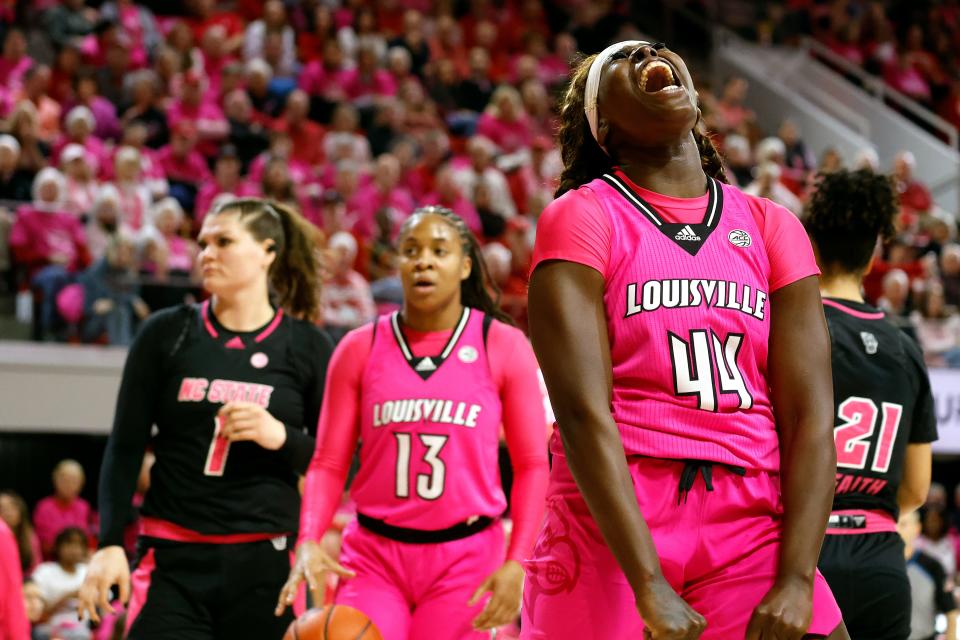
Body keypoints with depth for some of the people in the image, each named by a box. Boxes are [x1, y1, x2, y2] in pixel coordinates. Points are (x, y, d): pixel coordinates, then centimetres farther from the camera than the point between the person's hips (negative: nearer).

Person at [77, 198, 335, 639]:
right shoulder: (166, 334, 5)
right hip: (174, 560, 0)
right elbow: (125, 448, 5)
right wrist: (110, 544, -3)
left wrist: (280, 436, -14)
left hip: (265, 564, 0)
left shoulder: (307, 347, 4)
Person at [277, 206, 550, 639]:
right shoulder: (360, 349, 4)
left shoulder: (504, 347, 0)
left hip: (466, 559, -1)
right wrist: (309, 542, -13)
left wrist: (516, 563, -10)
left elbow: (532, 465, 1)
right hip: (374, 557, 1)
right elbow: (329, 463, 4)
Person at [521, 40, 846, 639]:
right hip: (611, 520, -3)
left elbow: (810, 415, 3)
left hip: (752, 524, 3)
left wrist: (796, 582, -10)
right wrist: (649, 588, -19)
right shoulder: (581, 219, 0)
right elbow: (582, 412, -11)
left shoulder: (772, 228, 10)